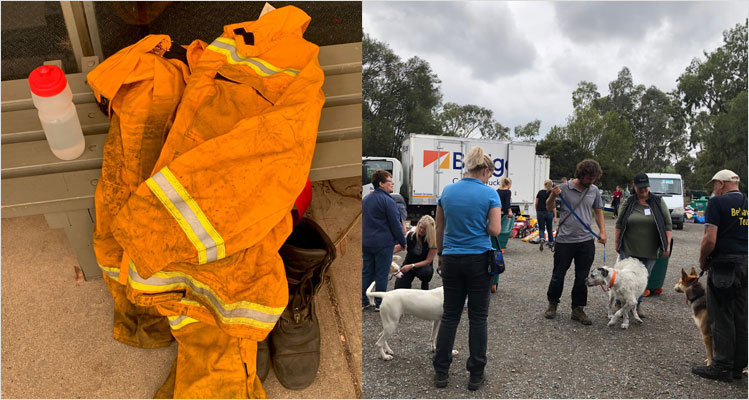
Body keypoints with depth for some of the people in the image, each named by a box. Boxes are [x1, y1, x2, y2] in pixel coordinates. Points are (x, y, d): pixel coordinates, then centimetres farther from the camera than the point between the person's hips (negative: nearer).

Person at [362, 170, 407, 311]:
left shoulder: (365, 200, 12)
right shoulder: (387, 200, -13)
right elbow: (396, 224, -13)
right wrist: (403, 242, -3)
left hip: (366, 243, 7)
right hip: (383, 243, -7)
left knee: (366, 272, 12)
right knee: (382, 274, 2)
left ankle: (363, 301, 16)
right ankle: (380, 303, 10)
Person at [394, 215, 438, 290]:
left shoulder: (433, 241, -18)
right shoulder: (411, 235, -14)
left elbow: (428, 261, -18)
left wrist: (412, 266, -29)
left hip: (423, 265, -1)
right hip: (408, 264, 1)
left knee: (427, 271, -37)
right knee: (399, 289, -19)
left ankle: (425, 284, -3)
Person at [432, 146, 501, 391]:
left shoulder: (447, 191, 3)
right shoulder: (490, 194, -8)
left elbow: (439, 229, 8)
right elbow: (494, 230, -12)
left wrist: (440, 254, 19)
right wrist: (480, 226, 9)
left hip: (451, 259, 3)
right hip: (479, 260, -3)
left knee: (450, 315, 12)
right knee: (477, 317, 8)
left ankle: (441, 372, 17)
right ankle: (476, 374, 17)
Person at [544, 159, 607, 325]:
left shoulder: (594, 190, 5)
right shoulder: (564, 188, -7)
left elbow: (598, 211, 17)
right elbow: (549, 208, 1)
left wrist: (602, 230, 7)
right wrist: (553, 196, -19)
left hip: (586, 241, 3)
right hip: (564, 240, -3)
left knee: (582, 277, 8)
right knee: (558, 275, 6)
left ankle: (578, 309, 20)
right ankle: (553, 304, 25)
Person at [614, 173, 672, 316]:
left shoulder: (659, 202, 3)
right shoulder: (628, 203, 3)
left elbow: (667, 224, 3)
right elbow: (619, 224, 7)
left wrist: (667, 245, -3)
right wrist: (616, 242, 3)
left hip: (650, 251, 1)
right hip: (629, 249, -1)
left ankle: (637, 305, 21)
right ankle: (620, 304, 12)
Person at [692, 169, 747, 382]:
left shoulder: (718, 202, -10)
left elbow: (710, 239, -17)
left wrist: (703, 261, -2)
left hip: (724, 265, -7)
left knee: (722, 319, 1)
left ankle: (722, 367, 9)